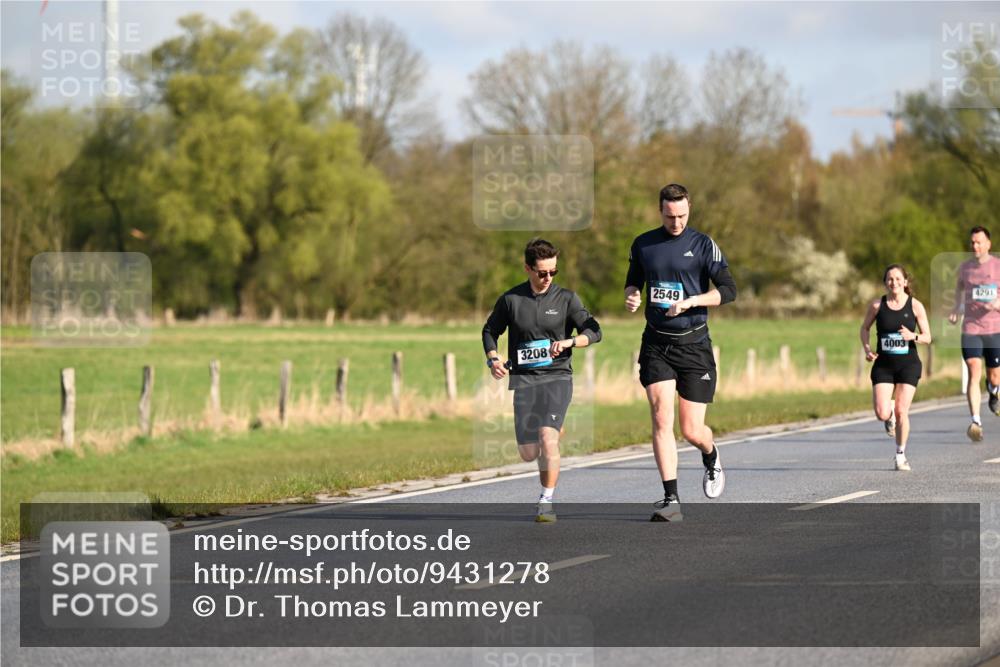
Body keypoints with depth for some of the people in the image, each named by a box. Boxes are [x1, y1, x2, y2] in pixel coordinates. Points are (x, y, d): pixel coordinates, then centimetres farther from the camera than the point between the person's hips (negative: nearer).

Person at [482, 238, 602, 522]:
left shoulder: (566, 298, 2)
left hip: (557, 377, -2)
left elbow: (594, 331, -1)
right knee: (528, 453, 0)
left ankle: (546, 502, -7)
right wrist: (493, 358, -1)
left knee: (548, 438, -21)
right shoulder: (511, 300, 4)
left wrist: (569, 341, -20)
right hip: (524, 380, 2)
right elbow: (490, 331, 17)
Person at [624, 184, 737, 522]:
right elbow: (633, 281, 20)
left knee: (692, 431, 0)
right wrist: (632, 296, -3)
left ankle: (711, 459, 36)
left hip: (693, 345, -2)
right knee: (661, 418, -13)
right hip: (656, 344, 2)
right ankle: (671, 500, -12)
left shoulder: (703, 245, -2)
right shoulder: (643, 244, 7)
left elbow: (728, 290, -4)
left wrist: (691, 301, -18)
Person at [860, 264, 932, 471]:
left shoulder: (915, 306, -2)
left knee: (901, 411, -6)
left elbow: (927, 337, 1)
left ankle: (901, 455, 11)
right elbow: (865, 328, 15)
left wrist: (913, 336, -21)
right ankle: (890, 416, 27)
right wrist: (867, 349, -2)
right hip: (883, 365, 1)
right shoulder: (877, 306, 0)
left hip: (908, 364, -1)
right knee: (881, 414, -12)